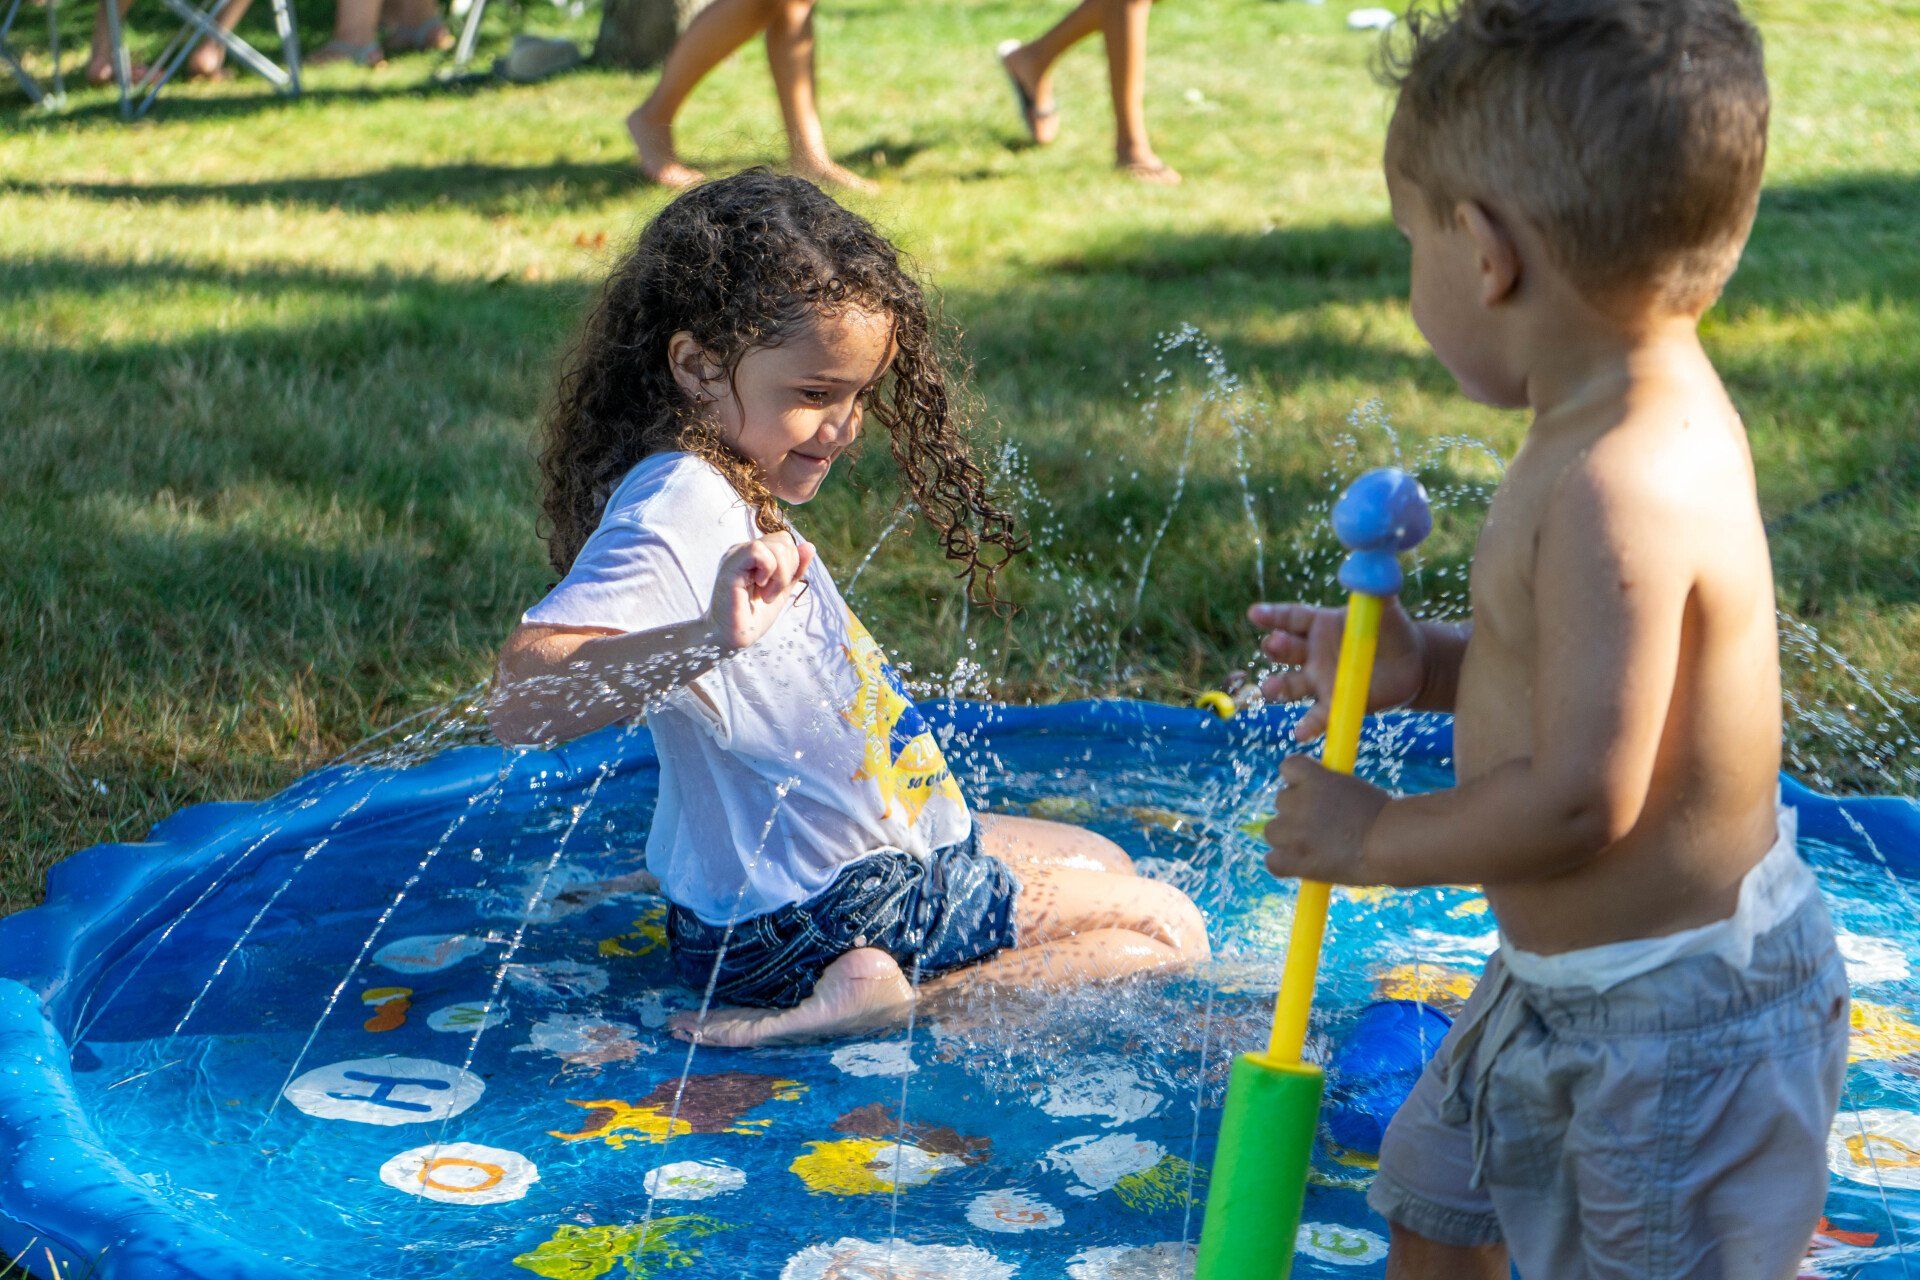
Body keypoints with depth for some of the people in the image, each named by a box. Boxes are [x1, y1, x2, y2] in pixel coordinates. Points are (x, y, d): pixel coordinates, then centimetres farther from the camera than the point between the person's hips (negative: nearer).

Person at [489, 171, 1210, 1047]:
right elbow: (521, 701, -40)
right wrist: (710, 638, -55)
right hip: (808, 923, -11)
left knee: (1101, 862, 30)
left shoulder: (734, 490, 7)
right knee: (1169, 930, -3)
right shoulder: (678, 507, -26)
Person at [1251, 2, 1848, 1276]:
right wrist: (1427, 666, 4)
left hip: (1676, 1024, -10)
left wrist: (1376, 839, -18)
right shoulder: (1657, 412, -1)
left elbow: (1580, 798, -32)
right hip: (1574, 978, 10)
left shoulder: (1622, 490, -32)